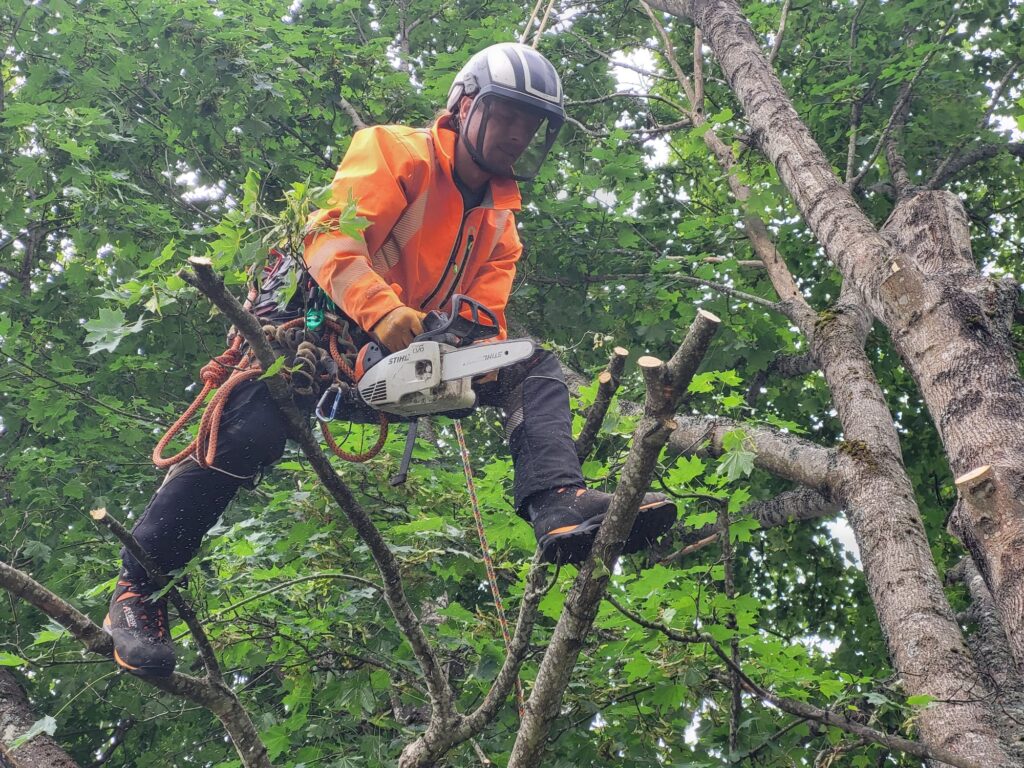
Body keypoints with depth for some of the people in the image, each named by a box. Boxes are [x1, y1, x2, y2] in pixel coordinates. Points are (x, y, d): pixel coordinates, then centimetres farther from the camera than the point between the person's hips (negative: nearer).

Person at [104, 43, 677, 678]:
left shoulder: (499, 221, 16)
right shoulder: (399, 152, -4)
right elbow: (330, 234, -19)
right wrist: (382, 310, -36)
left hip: (411, 353, 6)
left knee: (535, 369, -7)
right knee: (251, 433, -29)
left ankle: (559, 508, -32)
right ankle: (137, 592, -14)